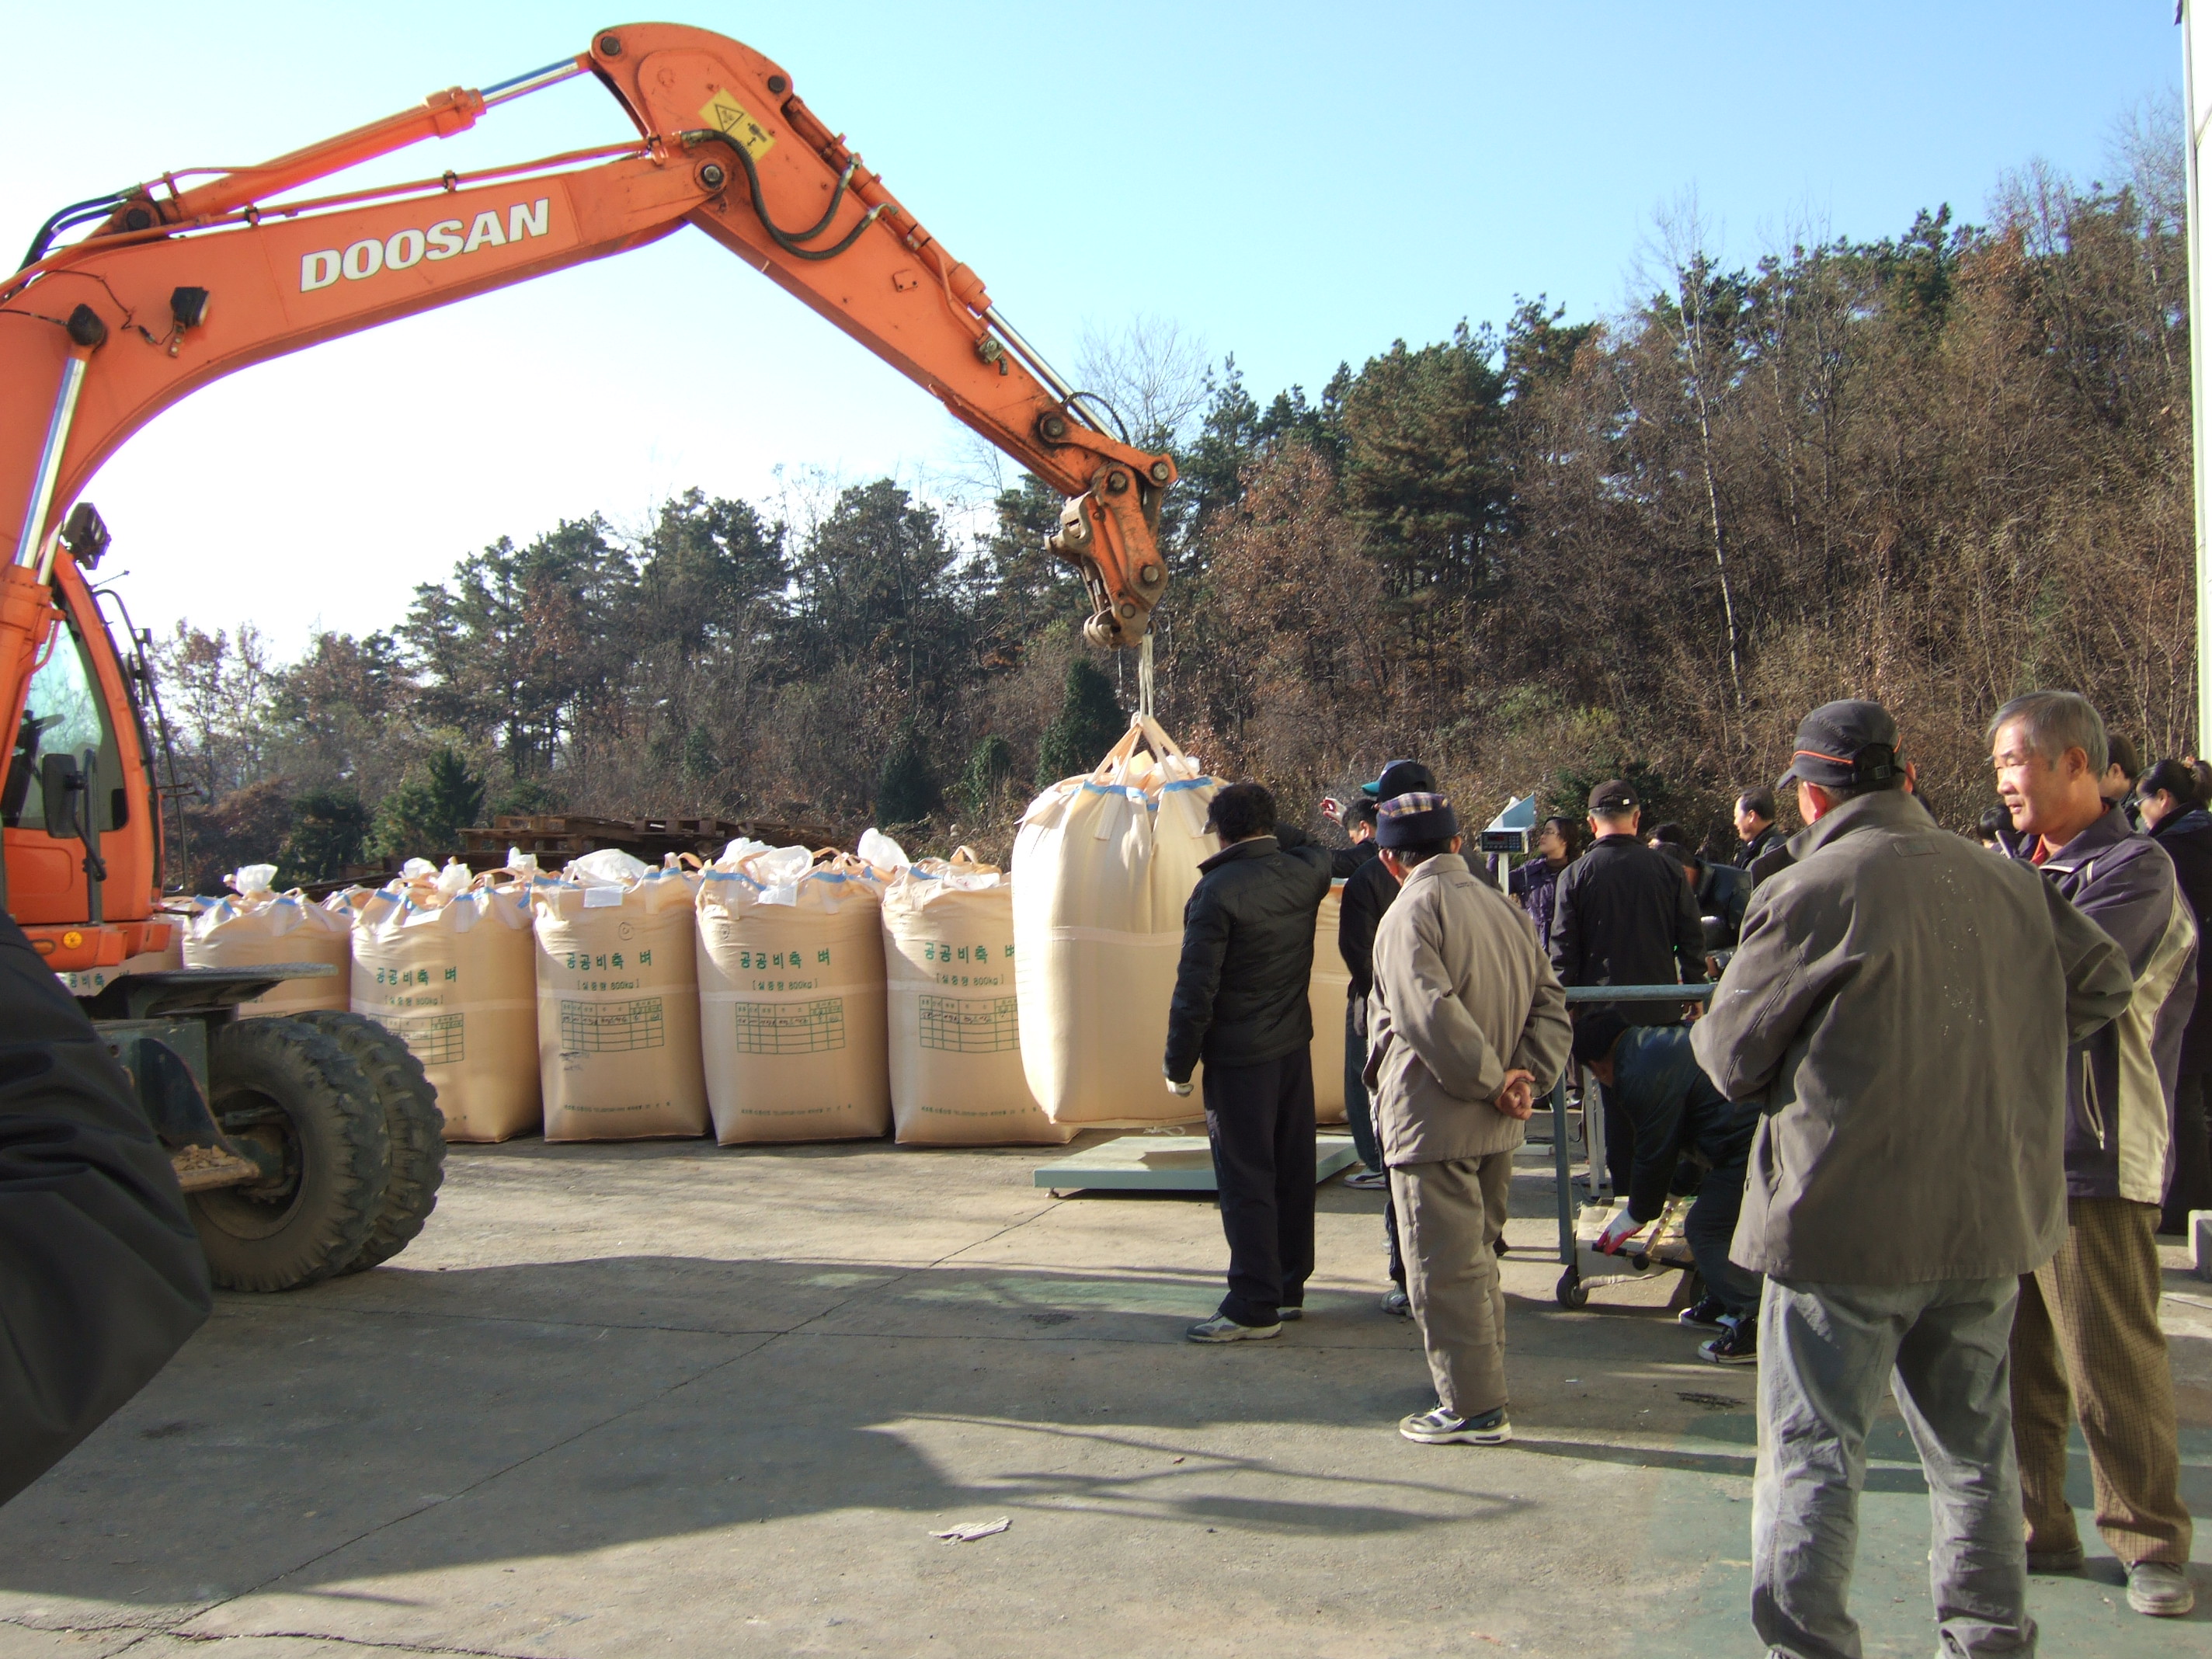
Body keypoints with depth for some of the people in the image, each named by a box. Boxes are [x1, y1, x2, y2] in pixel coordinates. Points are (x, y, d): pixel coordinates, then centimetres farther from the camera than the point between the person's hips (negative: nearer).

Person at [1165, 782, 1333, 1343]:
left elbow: (1195, 988, -17)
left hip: (1238, 1057, -7)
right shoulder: (1306, 873, 1)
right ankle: (1289, 1287, 24)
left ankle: (1254, 1306, 0)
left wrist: (1178, 1065, -9)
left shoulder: (1216, 891, -17)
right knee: (1292, 1170, 14)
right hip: (1294, 1047, 7)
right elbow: (1313, 849, 29)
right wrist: (1268, 826, 27)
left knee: (1245, 1180, -2)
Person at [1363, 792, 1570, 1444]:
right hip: (1497, 1125, 8)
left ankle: (1472, 1408, 7)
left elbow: (1431, 1015, -25)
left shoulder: (1409, 914, -13)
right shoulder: (1502, 906, 10)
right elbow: (1549, 1001, 7)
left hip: (1435, 1121, -8)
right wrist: (1527, 1078, -3)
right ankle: (1482, 1384, 33)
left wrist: (1491, 1080, -17)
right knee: (1478, 1256, 21)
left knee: (1444, 1269, 1)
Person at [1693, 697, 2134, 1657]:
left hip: (1846, 1220, -5)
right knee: (1974, 1450, 18)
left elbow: (1734, 1058, -8)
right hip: (1992, 1217, 6)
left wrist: (1706, 1031, 14)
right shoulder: (2006, 883, 3)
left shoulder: (1807, 892, -12)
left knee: (1812, 1452, 3)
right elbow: (2102, 981, 17)